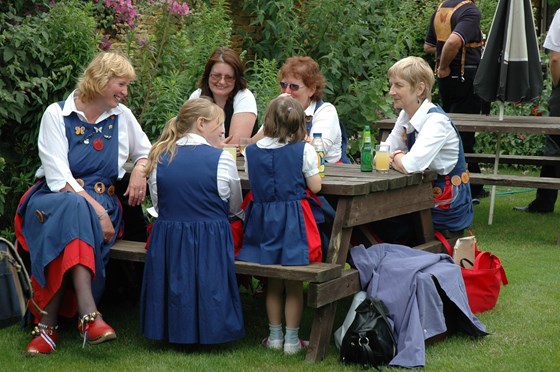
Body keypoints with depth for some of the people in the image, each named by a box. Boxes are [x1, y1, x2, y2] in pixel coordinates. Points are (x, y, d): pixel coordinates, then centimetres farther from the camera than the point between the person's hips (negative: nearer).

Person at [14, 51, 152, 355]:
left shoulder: (122, 116, 10)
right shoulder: (56, 114, -3)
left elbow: (145, 152, 25)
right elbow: (58, 177, -12)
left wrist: (140, 170, 0)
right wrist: (96, 210, -24)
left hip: (101, 202, 3)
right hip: (54, 198, -2)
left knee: (75, 216, -34)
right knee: (75, 208, -39)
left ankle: (47, 323, -36)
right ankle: (88, 314, -49)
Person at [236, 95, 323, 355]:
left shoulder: (251, 151, 0)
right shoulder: (303, 150, -10)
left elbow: (253, 182, 9)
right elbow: (315, 186, -7)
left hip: (263, 220, 3)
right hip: (294, 221, -3)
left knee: (273, 283, 17)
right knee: (294, 285, 7)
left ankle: (275, 335, 24)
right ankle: (291, 339, 12)